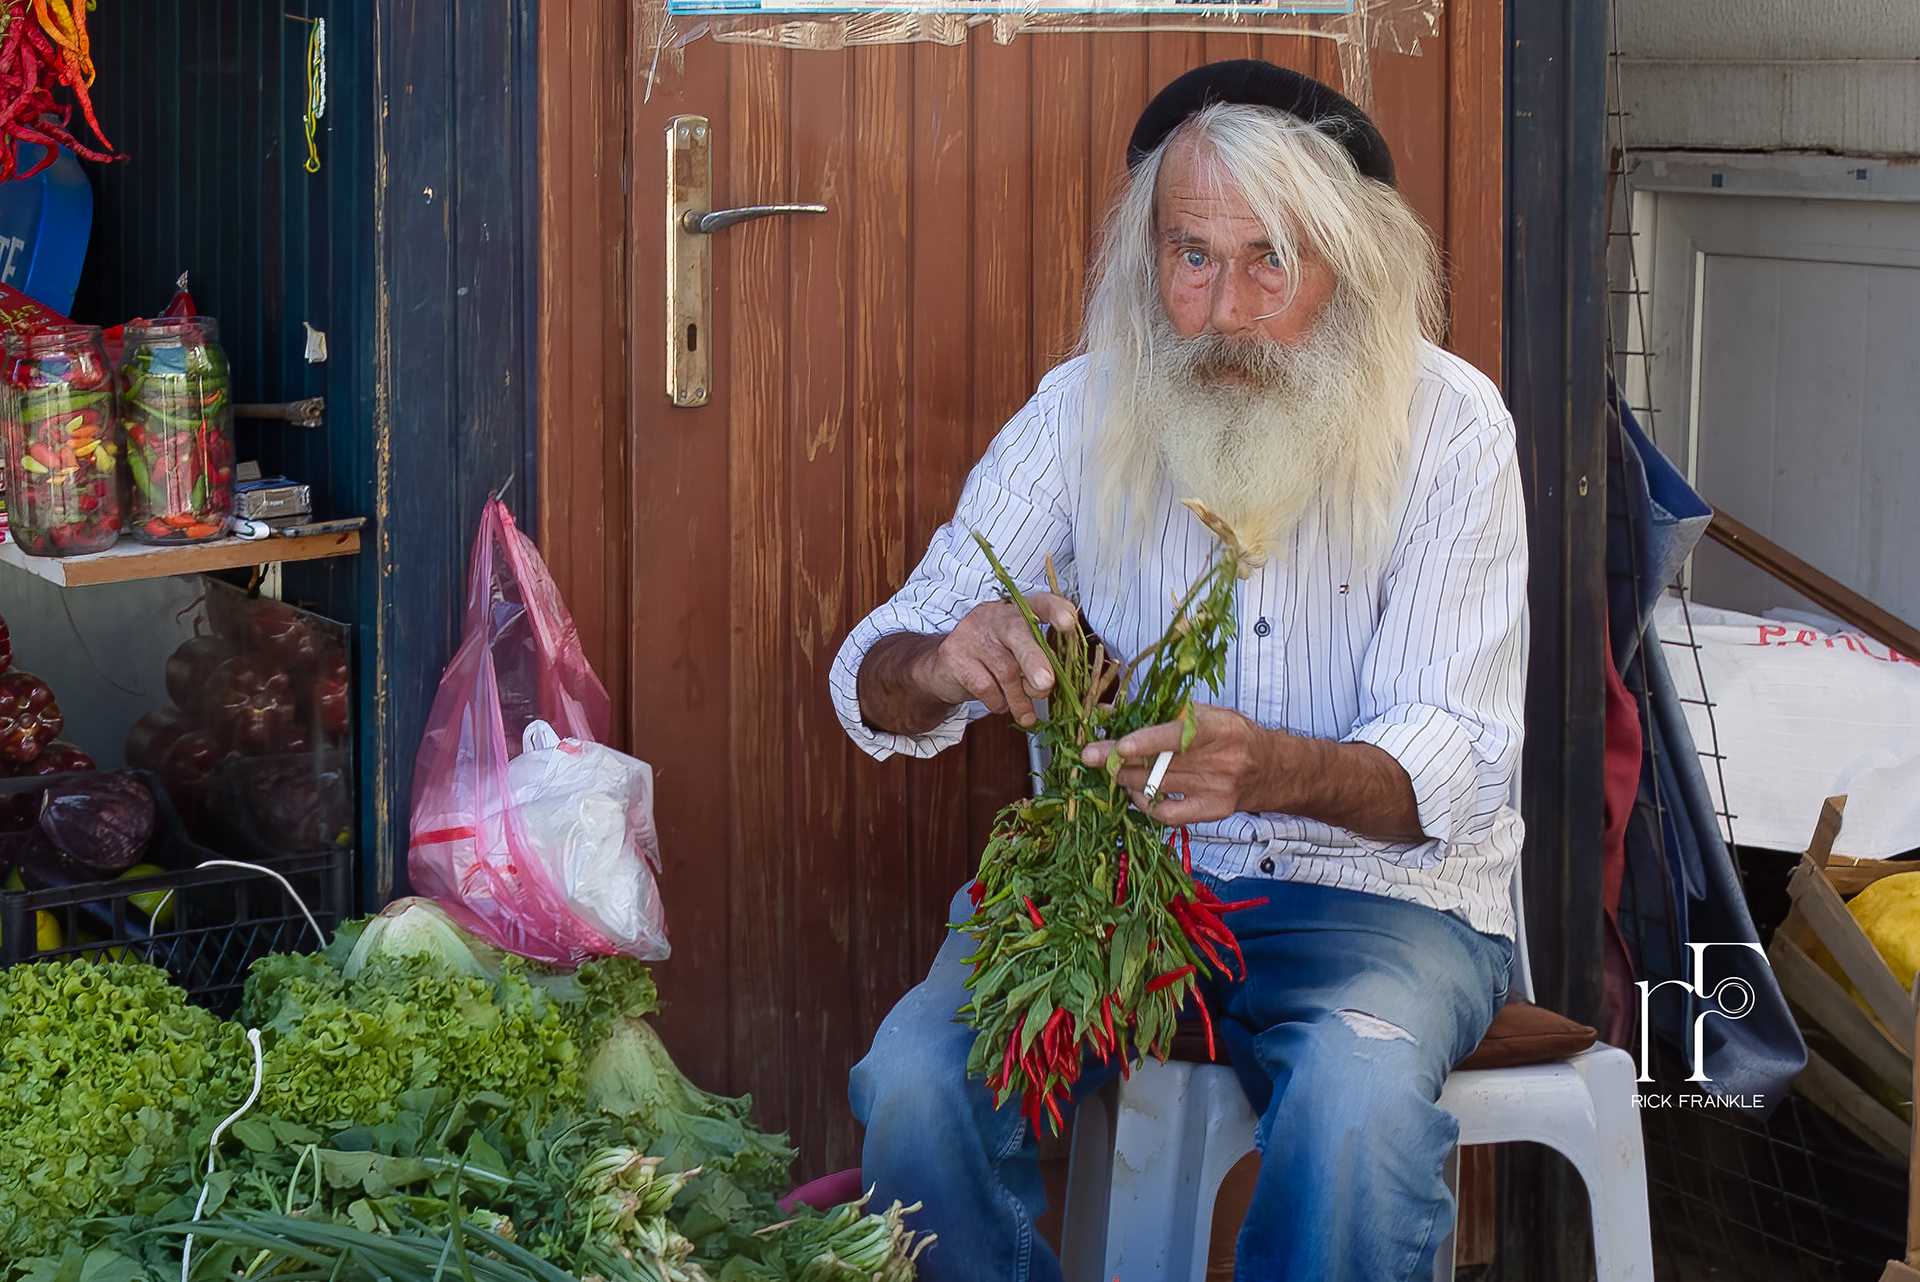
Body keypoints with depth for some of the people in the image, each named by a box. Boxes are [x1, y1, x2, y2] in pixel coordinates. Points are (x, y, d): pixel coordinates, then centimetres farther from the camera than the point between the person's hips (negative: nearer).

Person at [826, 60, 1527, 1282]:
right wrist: (941, 665, -28)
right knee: (916, 1076, -25)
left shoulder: (1448, 426, -9)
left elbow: (1455, 765, -15)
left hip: (1375, 890, -2)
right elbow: (876, 680, -1)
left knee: (1358, 1110, -35)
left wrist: (1273, 768, -38)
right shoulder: (1082, 413, -1)